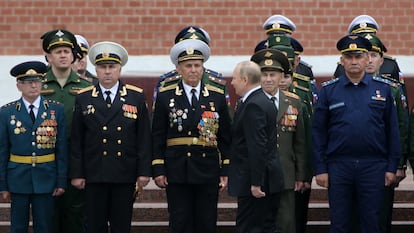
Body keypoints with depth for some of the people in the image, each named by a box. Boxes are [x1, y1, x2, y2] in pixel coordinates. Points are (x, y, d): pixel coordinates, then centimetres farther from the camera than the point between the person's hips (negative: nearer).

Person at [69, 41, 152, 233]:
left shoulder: (136, 97, 5)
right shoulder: (83, 98, 5)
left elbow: (144, 137, 3)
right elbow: (76, 140, 5)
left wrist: (144, 171, -2)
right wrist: (76, 173, -1)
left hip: (125, 174, 0)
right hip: (94, 174, 0)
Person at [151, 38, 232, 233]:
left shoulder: (217, 97, 7)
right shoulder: (165, 97, 4)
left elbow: (225, 138, 8)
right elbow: (157, 137, 3)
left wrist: (225, 171, 3)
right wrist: (158, 170, -4)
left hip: (208, 172, 1)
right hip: (177, 172, -1)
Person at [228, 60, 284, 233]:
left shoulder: (253, 106, -17)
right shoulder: (265, 101, 14)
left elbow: (258, 147, -23)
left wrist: (256, 183, -22)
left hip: (255, 183, -10)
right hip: (270, 180, 10)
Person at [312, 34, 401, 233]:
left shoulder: (383, 89, 5)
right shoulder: (328, 90, 4)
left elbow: (393, 131, 6)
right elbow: (318, 132, 3)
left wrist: (392, 167, 1)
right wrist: (320, 168, -3)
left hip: (373, 166, 0)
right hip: (338, 166, 0)